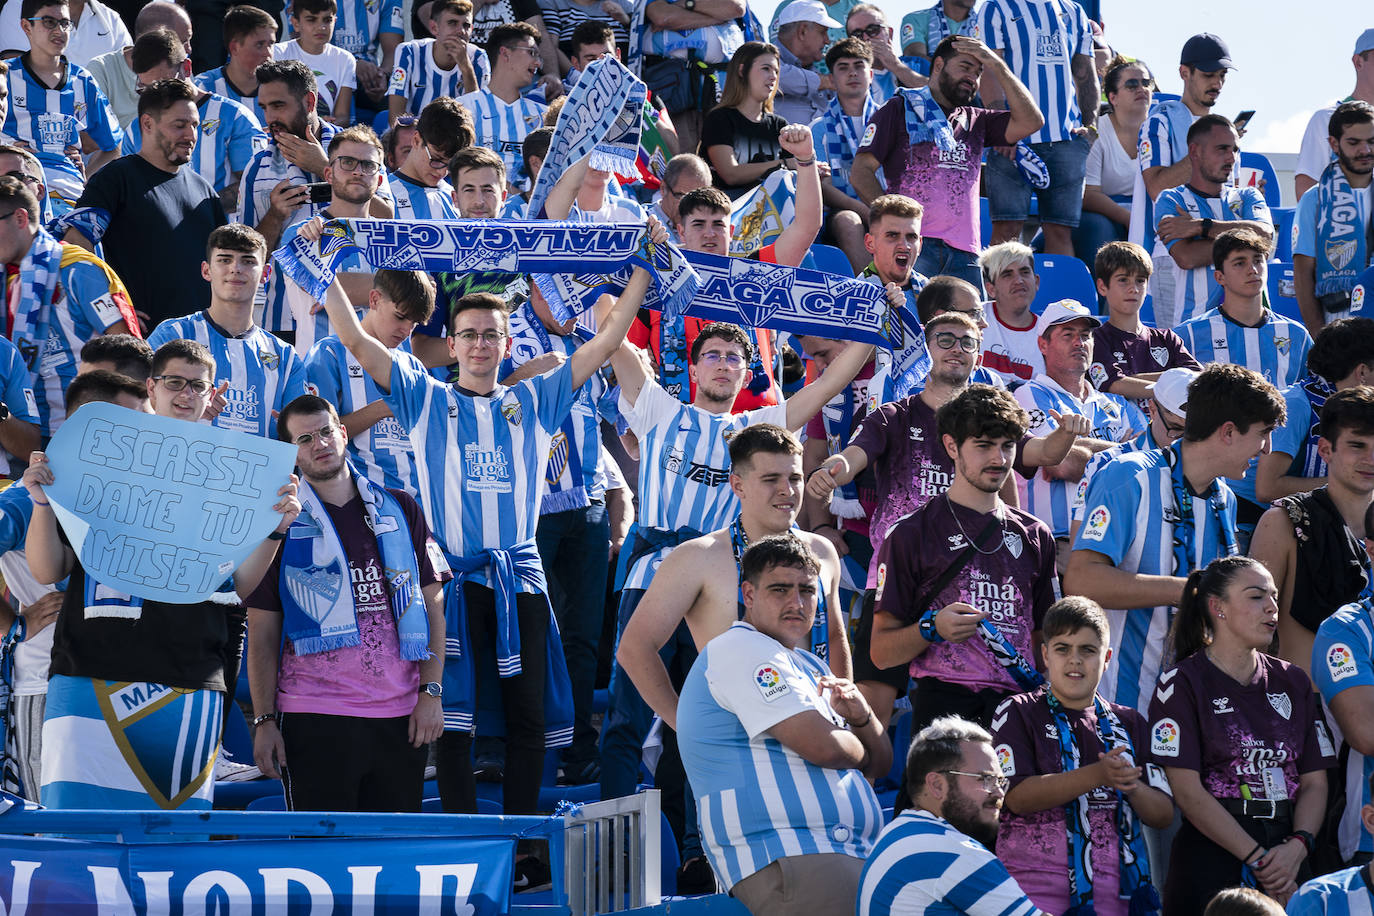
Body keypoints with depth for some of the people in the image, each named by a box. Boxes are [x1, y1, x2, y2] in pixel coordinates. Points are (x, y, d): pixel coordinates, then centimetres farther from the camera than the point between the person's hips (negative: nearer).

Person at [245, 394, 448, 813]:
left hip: (400, 716, 2)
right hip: (315, 722, -2)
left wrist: (431, 692, 2)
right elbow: (262, 632, 4)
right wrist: (264, 720, -4)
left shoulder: (400, 510, 11)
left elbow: (432, 602, 12)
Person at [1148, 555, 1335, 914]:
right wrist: (1258, 858, -15)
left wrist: (1297, 846, -10)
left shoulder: (1293, 682, 14)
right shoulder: (1183, 683, -2)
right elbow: (1187, 790, -10)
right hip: (1210, 862, -4)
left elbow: (1314, 781, 9)